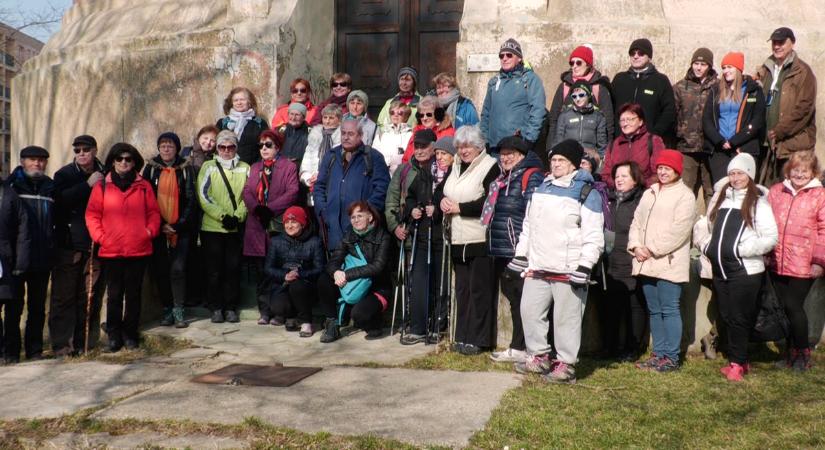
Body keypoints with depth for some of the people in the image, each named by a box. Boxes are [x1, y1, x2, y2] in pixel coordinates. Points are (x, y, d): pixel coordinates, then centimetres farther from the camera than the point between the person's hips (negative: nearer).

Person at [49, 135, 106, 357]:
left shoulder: (104, 175, 9)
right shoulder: (64, 174, 4)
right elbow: (60, 200, -15)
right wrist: (88, 185, -14)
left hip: (95, 245, 2)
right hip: (68, 245, -2)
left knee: (91, 297, 3)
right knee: (64, 295, -1)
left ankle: (83, 342, 13)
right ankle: (62, 344, 4)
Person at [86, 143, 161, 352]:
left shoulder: (144, 186, 6)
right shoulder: (102, 187, 4)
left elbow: (153, 212, 8)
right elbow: (92, 214, 3)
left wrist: (150, 231, -7)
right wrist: (99, 236, -7)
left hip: (138, 250, 0)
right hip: (111, 251, 0)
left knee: (133, 294, 8)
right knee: (114, 295, 6)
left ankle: (130, 335, 17)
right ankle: (114, 336, 13)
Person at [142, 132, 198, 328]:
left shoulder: (186, 168, 3)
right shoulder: (151, 168, 6)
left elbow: (191, 199, 0)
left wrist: (179, 225, -9)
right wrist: (160, 225, -4)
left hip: (180, 229, -2)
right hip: (157, 229, 2)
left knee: (178, 268, -10)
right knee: (159, 270, 3)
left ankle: (178, 311, -3)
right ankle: (167, 310, 13)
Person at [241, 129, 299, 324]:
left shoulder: (289, 167, 4)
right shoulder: (254, 168, 21)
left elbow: (292, 193, -8)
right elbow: (247, 192, 9)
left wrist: (270, 209, -15)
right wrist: (256, 208, -11)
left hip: (279, 225, -4)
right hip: (258, 226, 4)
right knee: (263, 271, 5)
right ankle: (265, 311, 11)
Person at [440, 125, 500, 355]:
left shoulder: (490, 167, -9)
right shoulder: (455, 166, 16)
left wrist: (459, 207, -14)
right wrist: (442, 200, 1)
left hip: (480, 239, -8)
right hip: (458, 239, 8)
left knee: (480, 290, -3)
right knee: (462, 289, 12)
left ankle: (478, 339, 3)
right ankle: (462, 337, 20)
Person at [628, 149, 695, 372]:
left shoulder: (685, 195, -4)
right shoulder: (649, 193, 19)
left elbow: (678, 230, -14)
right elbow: (637, 221, 15)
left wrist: (653, 250, -13)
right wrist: (636, 245, -2)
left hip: (669, 263, -7)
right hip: (646, 262, 7)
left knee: (669, 310, -5)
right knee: (654, 310, 12)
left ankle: (671, 357, 1)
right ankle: (658, 353, 19)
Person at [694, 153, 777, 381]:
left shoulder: (758, 203, -5)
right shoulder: (721, 198, 14)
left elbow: (771, 237, -11)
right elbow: (707, 226, 24)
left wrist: (744, 249, -18)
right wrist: (707, 245, 9)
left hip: (745, 270, -6)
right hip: (720, 269, 6)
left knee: (739, 318, -3)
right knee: (727, 317, 10)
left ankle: (737, 363, 6)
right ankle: (739, 360, 21)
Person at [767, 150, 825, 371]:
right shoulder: (776, 191, 8)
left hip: (803, 265, -4)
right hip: (777, 263, 4)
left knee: (794, 307, -3)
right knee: (784, 308, 12)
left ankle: (803, 352, 16)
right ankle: (790, 351, 26)